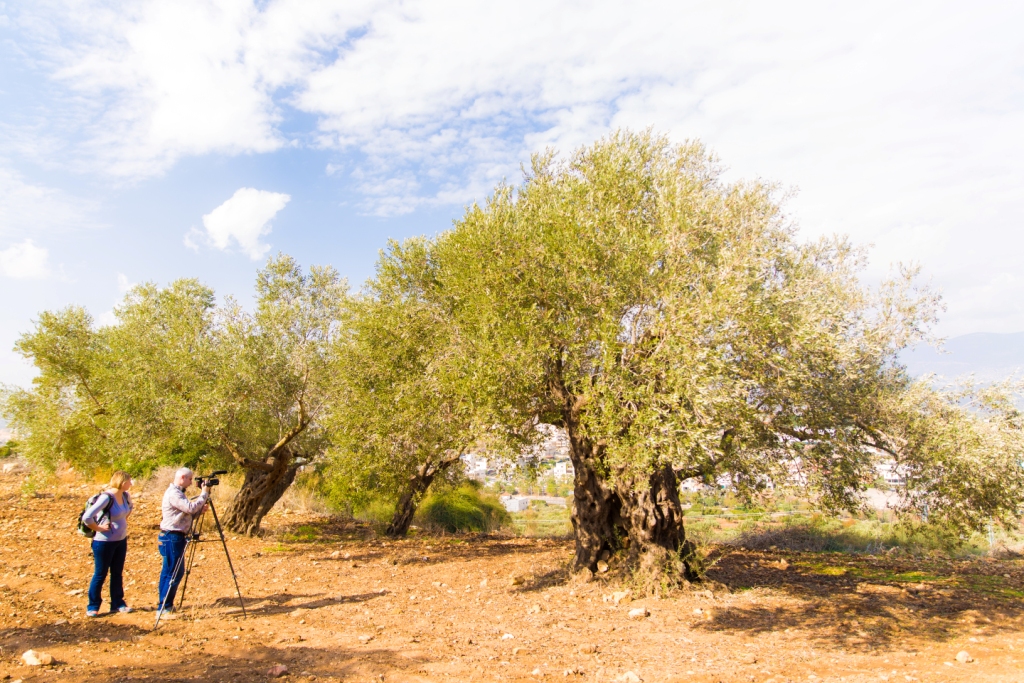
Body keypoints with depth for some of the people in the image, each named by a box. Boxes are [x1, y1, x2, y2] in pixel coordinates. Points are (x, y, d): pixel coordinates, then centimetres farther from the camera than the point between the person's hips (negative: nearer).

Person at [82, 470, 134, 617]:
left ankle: (117, 604, 23)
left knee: (117, 573, 14)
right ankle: (92, 607, 19)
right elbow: (87, 517, -32)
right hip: (105, 542, -7)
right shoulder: (106, 497, -23)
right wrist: (99, 528, -20)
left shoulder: (125, 496, 0)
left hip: (121, 540, 7)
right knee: (100, 575, 5)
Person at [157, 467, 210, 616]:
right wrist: (204, 494, -15)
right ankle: (164, 607, -2)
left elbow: (188, 512, 17)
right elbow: (191, 508, -25)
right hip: (172, 537, -11)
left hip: (173, 537, 11)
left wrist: (200, 509, -1)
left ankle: (164, 604, 22)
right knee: (174, 572, -7)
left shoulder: (177, 492, 16)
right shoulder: (173, 494, -17)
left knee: (168, 571, 14)